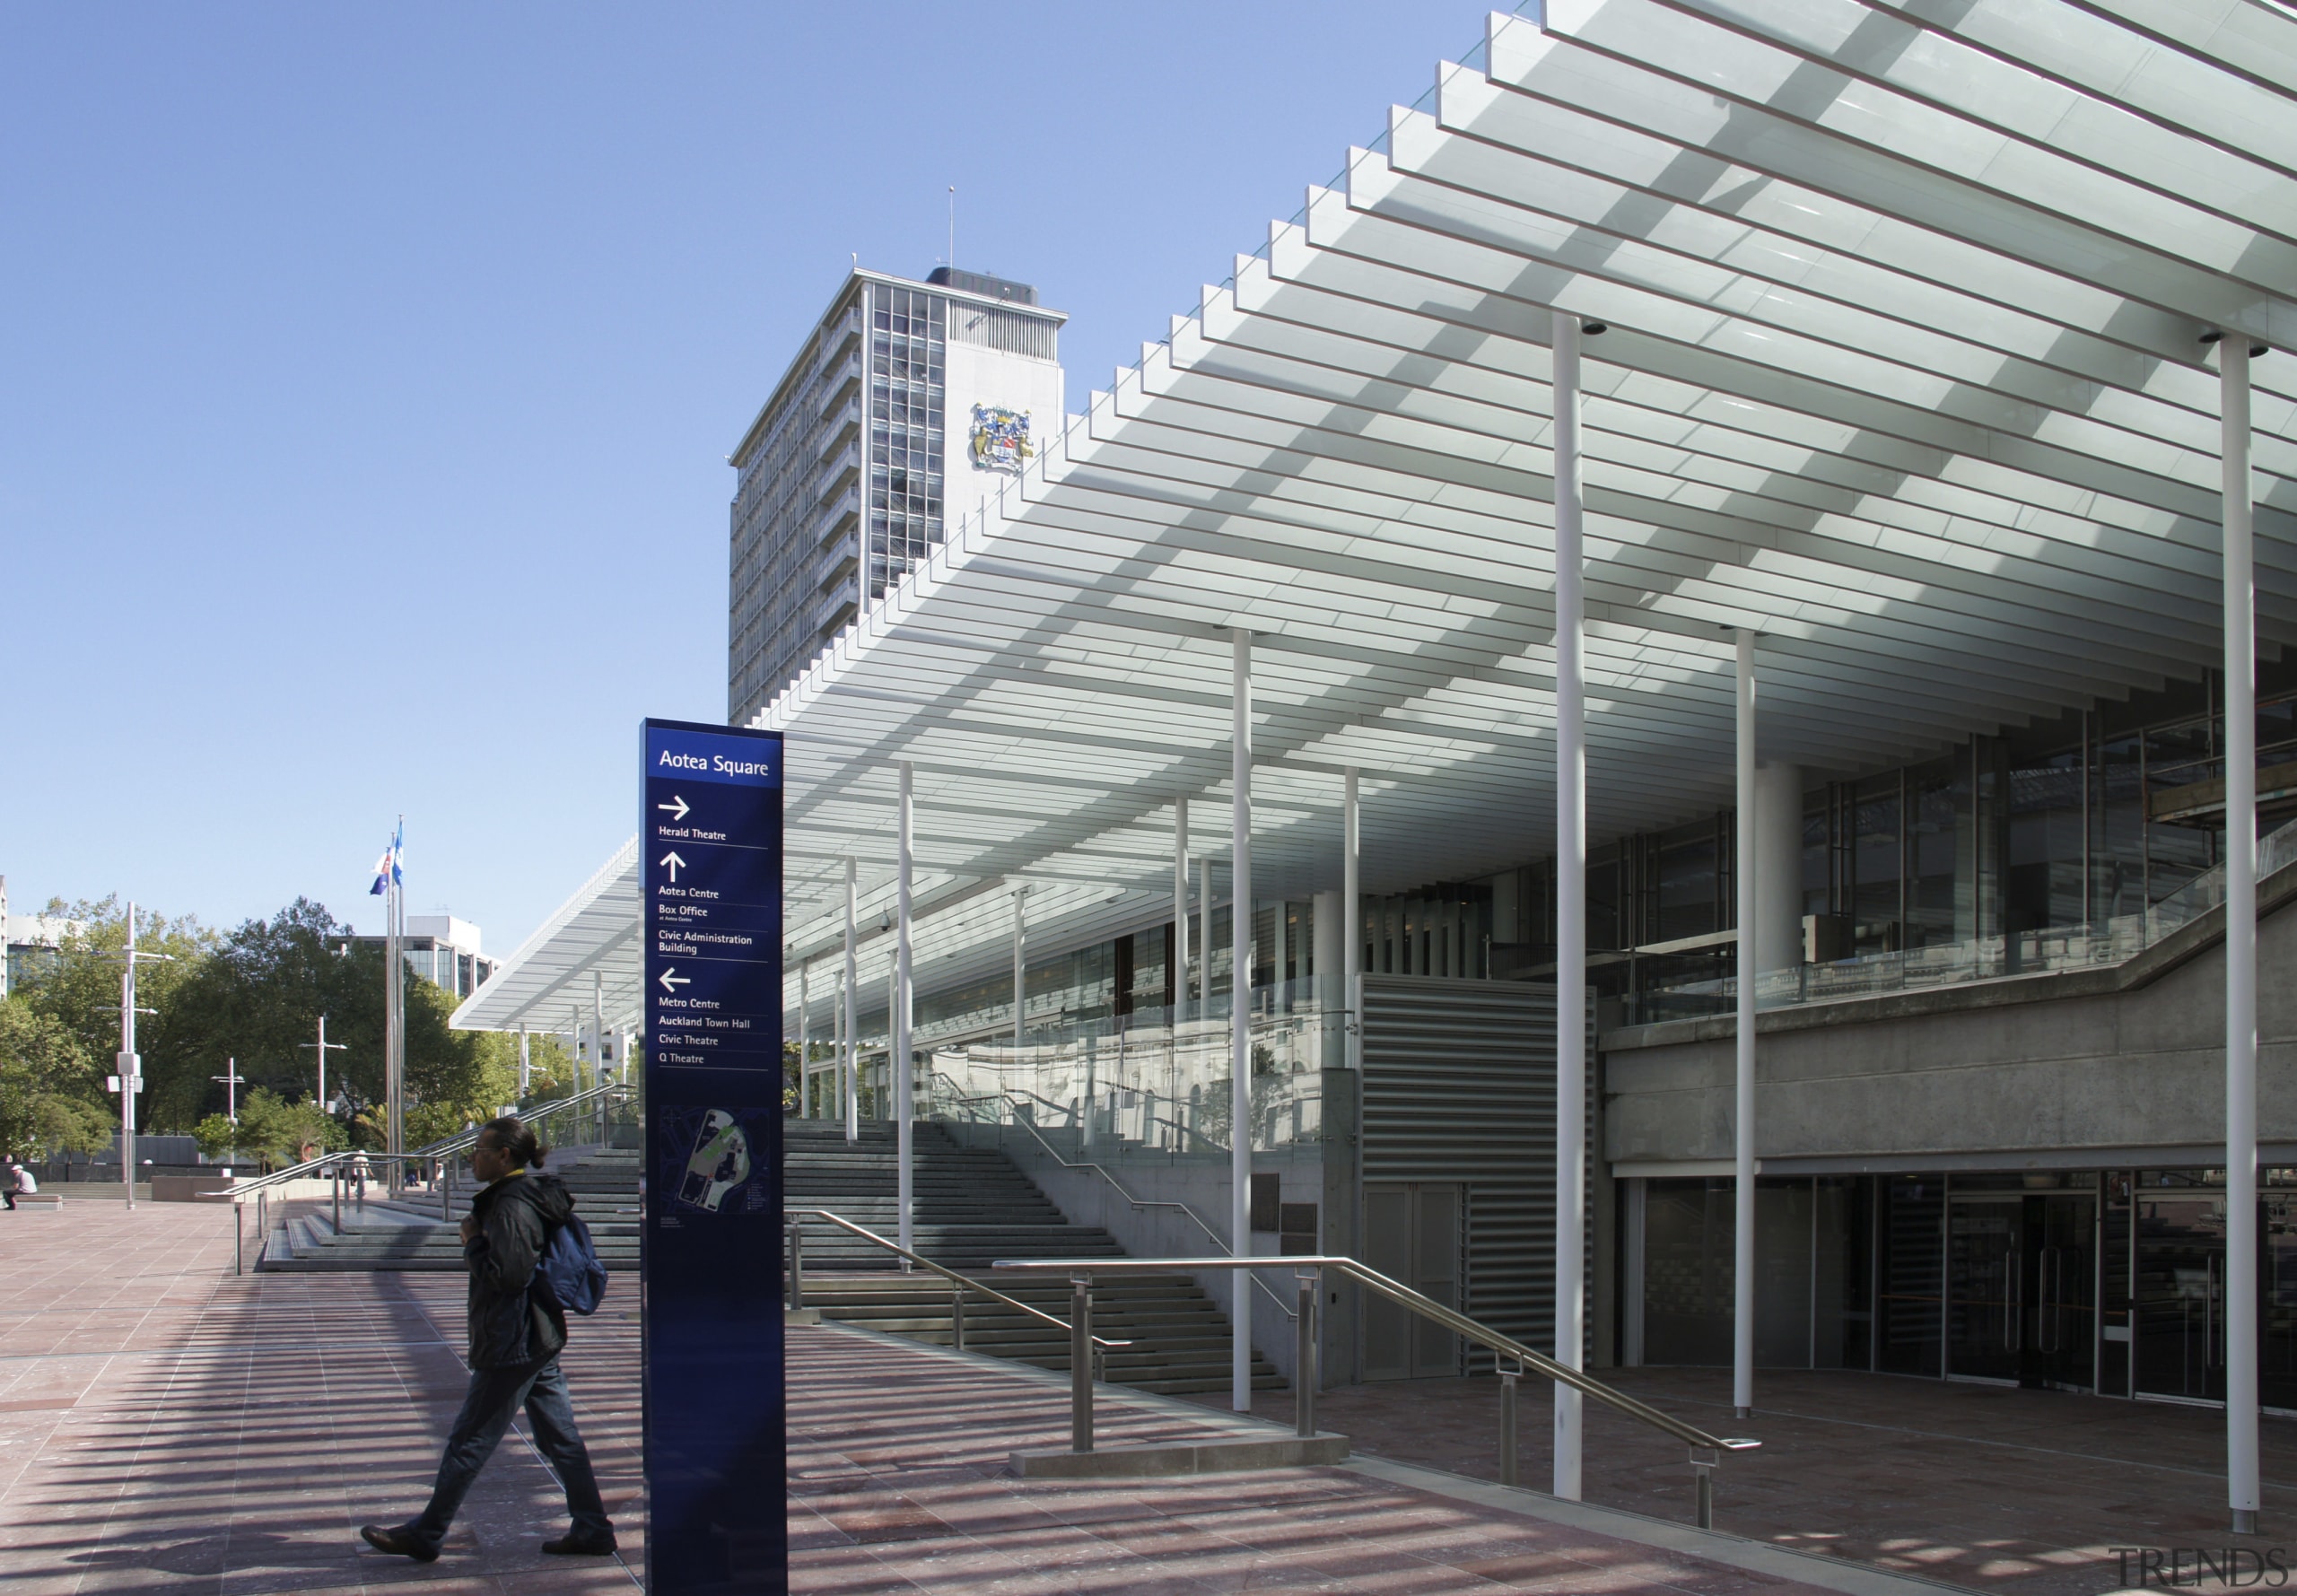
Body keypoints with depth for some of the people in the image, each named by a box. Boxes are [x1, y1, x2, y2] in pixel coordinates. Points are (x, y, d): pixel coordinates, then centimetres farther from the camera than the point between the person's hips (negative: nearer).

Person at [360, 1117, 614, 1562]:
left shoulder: (512, 1207, -19)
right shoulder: (534, 1196, 12)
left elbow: (507, 1275, -25)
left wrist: (472, 1243, -12)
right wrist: (478, 1240, 8)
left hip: (512, 1346, -10)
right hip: (539, 1341, 10)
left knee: (468, 1441, 3)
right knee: (560, 1437, 11)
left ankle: (424, 1535, 14)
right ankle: (592, 1530, 13)